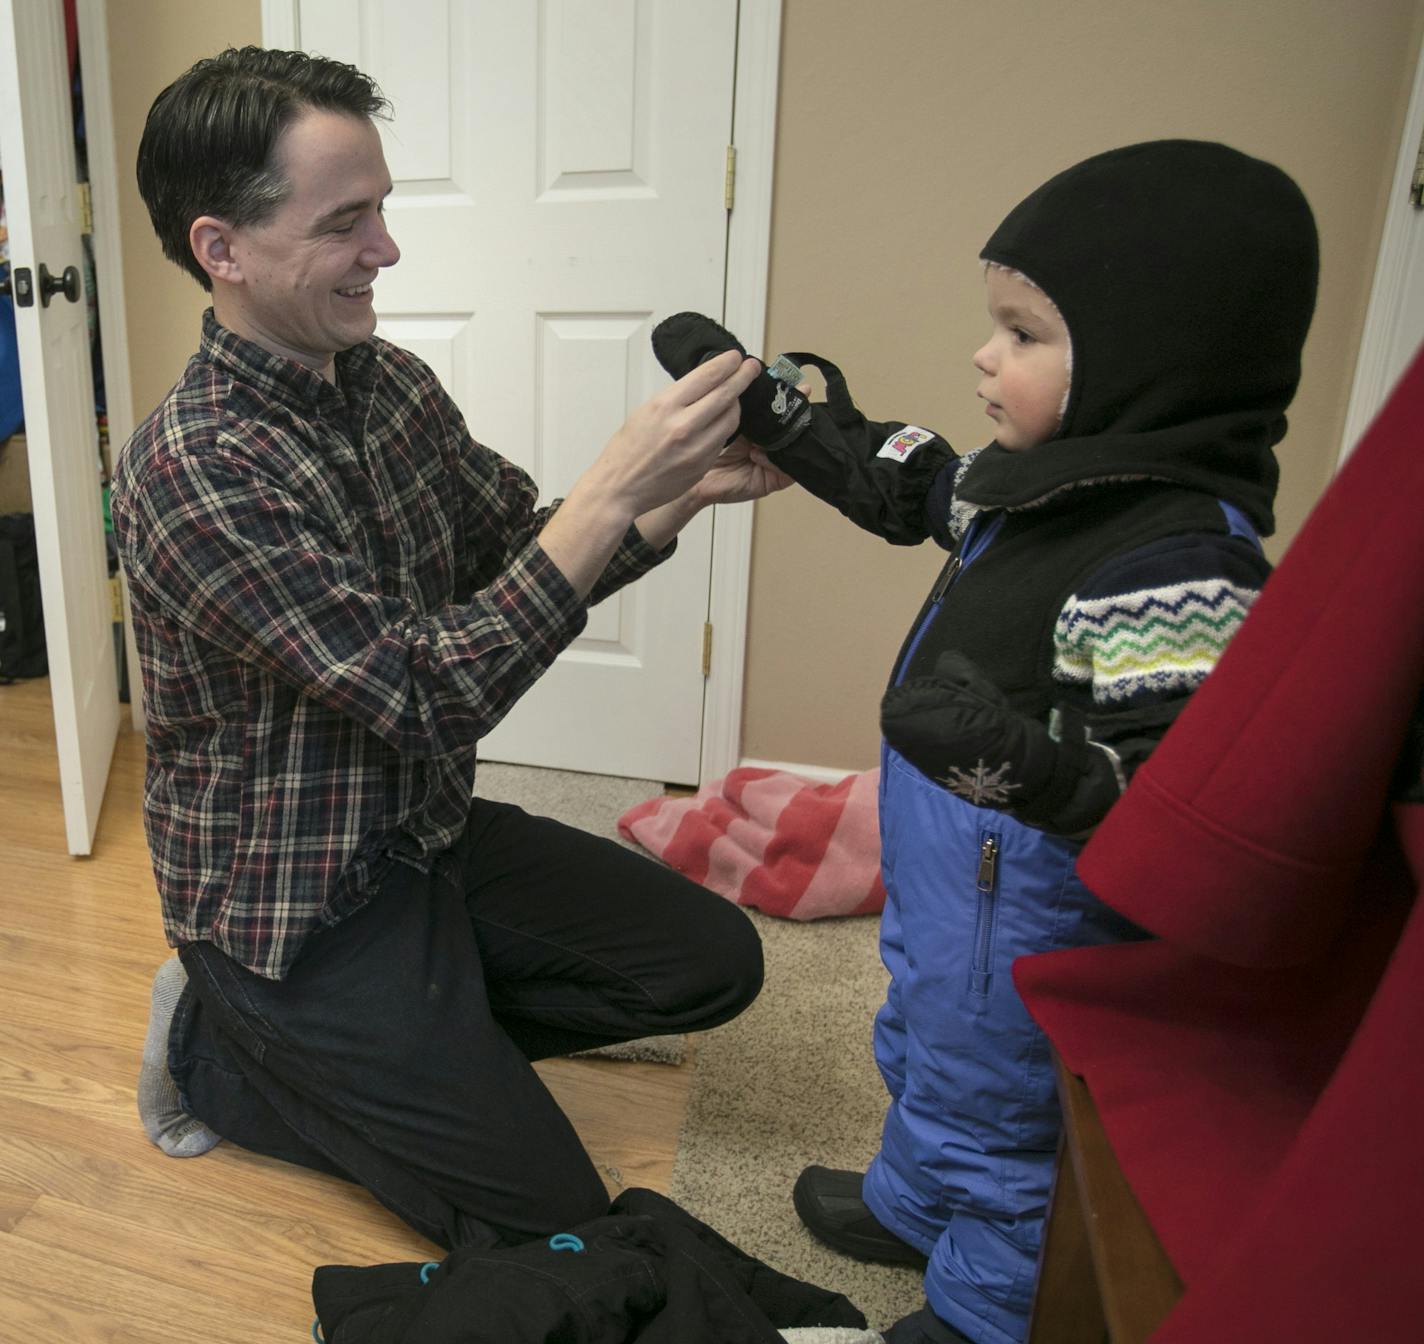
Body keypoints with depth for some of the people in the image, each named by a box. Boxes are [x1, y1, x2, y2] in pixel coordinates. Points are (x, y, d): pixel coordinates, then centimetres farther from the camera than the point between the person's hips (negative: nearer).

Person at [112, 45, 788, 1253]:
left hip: (432, 834, 7)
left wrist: (685, 491, -14)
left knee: (714, 959, 5)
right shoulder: (190, 471, -25)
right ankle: (215, 1050, 12)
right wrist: (615, 485, -32)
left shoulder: (393, 383, 0)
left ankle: (414, 1037, 14)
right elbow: (434, 696, -29)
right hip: (290, 907, -7)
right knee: (553, 1221, 1)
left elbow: (527, 563, 4)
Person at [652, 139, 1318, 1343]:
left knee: (989, 1105, 17)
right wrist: (757, 398, 10)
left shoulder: (1181, 563, -31)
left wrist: (1029, 765, -48)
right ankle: (910, 1207, 61)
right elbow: (900, 482, 12)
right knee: (921, 1044, 31)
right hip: (944, 872, 9)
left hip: (1019, 917, -9)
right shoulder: (1049, 475, -3)